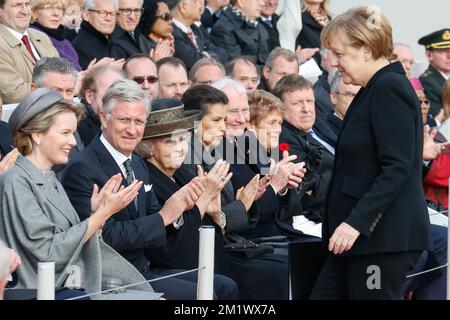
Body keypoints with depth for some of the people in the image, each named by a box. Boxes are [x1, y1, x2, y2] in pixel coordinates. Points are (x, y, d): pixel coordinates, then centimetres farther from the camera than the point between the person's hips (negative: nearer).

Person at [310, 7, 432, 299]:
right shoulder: (375, 89, 17)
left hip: (385, 237, -10)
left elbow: (397, 168, -21)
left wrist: (356, 222, -24)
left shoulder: (389, 88, -13)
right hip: (365, 236, 10)